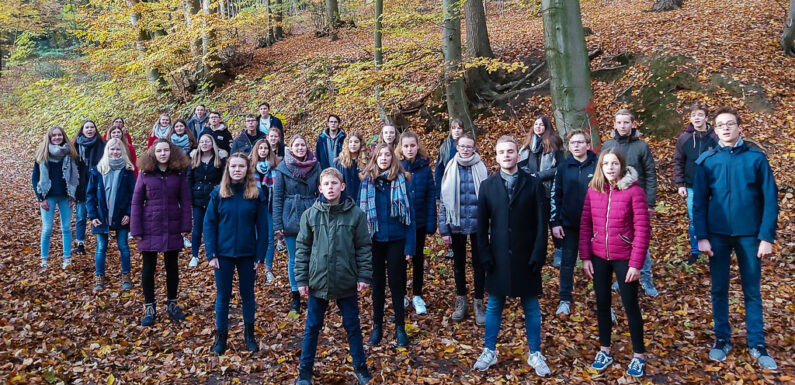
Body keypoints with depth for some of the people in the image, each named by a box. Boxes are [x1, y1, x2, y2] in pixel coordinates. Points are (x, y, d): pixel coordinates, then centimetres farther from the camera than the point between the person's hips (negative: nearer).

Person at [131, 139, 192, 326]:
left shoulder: (179, 174, -1)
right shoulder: (145, 174, -4)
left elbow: (185, 201, 0)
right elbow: (136, 202, -3)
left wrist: (185, 226, -6)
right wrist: (136, 230, -7)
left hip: (172, 229, 1)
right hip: (150, 228, -1)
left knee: (172, 266, 12)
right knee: (148, 267, 7)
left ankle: (172, 304, 26)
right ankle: (149, 307, 19)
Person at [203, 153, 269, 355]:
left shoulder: (257, 194, -4)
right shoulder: (218, 193, -4)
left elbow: (262, 227, -2)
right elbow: (209, 224, -3)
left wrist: (260, 255, -6)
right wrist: (211, 254, -9)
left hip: (248, 253, 0)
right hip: (223, 253, 0)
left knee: (248, 294, 13)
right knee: (222, 295, 9)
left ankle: (249, 334, 28)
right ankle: (221, 336, 22)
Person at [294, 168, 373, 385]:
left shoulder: (355, 214, -6)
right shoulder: (310, 215, -3)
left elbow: (364, 247, -2)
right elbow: (302, 248, 1)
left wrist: (364, 276, -6)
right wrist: (301, 279, -2)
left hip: (347, 282, -1)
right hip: (318, 282, 1)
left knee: (352, 326, 13)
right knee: (312, 327, 13)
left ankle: (360, 367, 30)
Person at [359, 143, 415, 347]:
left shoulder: (402, 180, -5)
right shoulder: (367, 181, 0)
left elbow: (409, 214, -5)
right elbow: (360, 212, 3)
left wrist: (410, 246, -9)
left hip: (396, 240, -2)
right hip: (374, 240, 2)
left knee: (397, 283, 8)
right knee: (377, 283, 12)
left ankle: (400, 327, 21)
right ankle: (377, 326, 25)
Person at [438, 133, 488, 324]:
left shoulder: (482, 169, -3)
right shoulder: (451, 170, -2)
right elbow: (444, 201, -1)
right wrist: (444, 229, -4)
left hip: (477, 225, -1)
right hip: (456, 225, 1)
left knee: (479, 264, 7)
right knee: (458, 264, 14)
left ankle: (479, 304, 20)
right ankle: (461, 302, 29)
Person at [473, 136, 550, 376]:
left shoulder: (533, 184, -3)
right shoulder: (488, 186, 2)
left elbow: (541, 223, -4)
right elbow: (482, 224, 3)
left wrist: (538, 255, -10)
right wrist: (485, 255, -3)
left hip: (526, 257, -1)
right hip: (498, 257, 1)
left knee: (531, 307, 9)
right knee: (494, 306, 11)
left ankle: (535, 354, 23)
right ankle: (489, 352, 25)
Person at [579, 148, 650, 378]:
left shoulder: (634, 191, -12)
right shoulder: (593, 190, 0)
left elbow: (642, 229, -13)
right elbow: (585, 225, 3)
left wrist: (636, 264, -15)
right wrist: (585, 257, -1)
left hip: (624, 258, -4)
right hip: (599, 257, 4)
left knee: (630, 306, 7)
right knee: (602, 304, 14)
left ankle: (638, 356, 22)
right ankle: (604, 351, 29)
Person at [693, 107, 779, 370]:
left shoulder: (756, 158, -3)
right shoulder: (707, 160, -1)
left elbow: (770, 199, -3)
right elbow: (699, 202, 0)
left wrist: (767, 237, -8)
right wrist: (702, 237, -6)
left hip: (749, 235, -1)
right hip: (718, 235, 1)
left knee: (752, 291, 9)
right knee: (719, 289, 10)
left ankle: (757, 344, 20)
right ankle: (722, 339, 23)